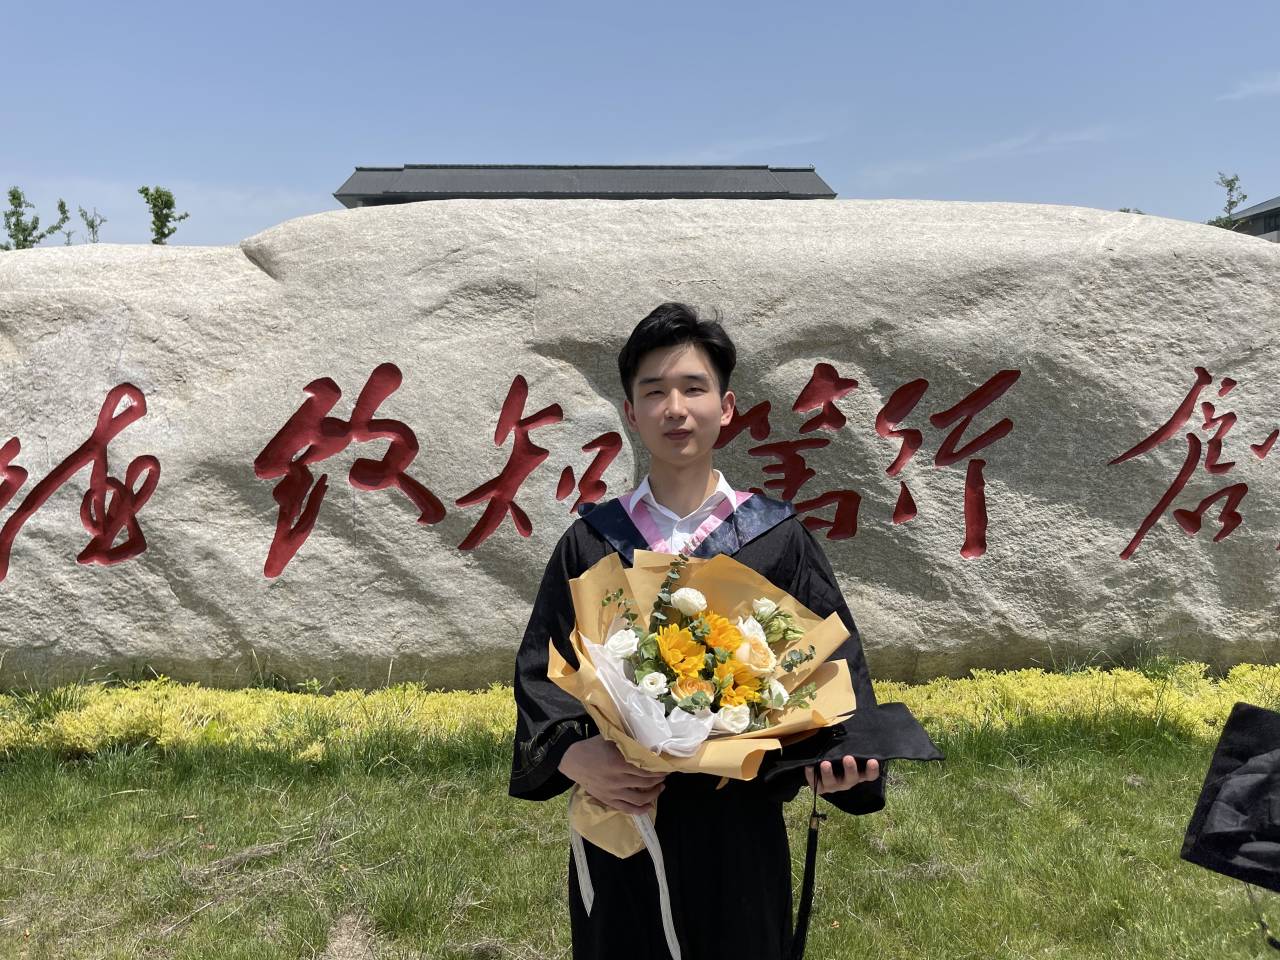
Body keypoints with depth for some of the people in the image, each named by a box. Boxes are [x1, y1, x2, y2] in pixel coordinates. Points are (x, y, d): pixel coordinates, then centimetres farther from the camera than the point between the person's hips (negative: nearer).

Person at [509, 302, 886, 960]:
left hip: (740, 825, 0)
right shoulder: (590, 543, -2)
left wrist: (841, 755, -21)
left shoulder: (778, 537, -3)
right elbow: (542, 671, -2)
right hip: (622, 817, 1)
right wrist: (570, 754, -21)